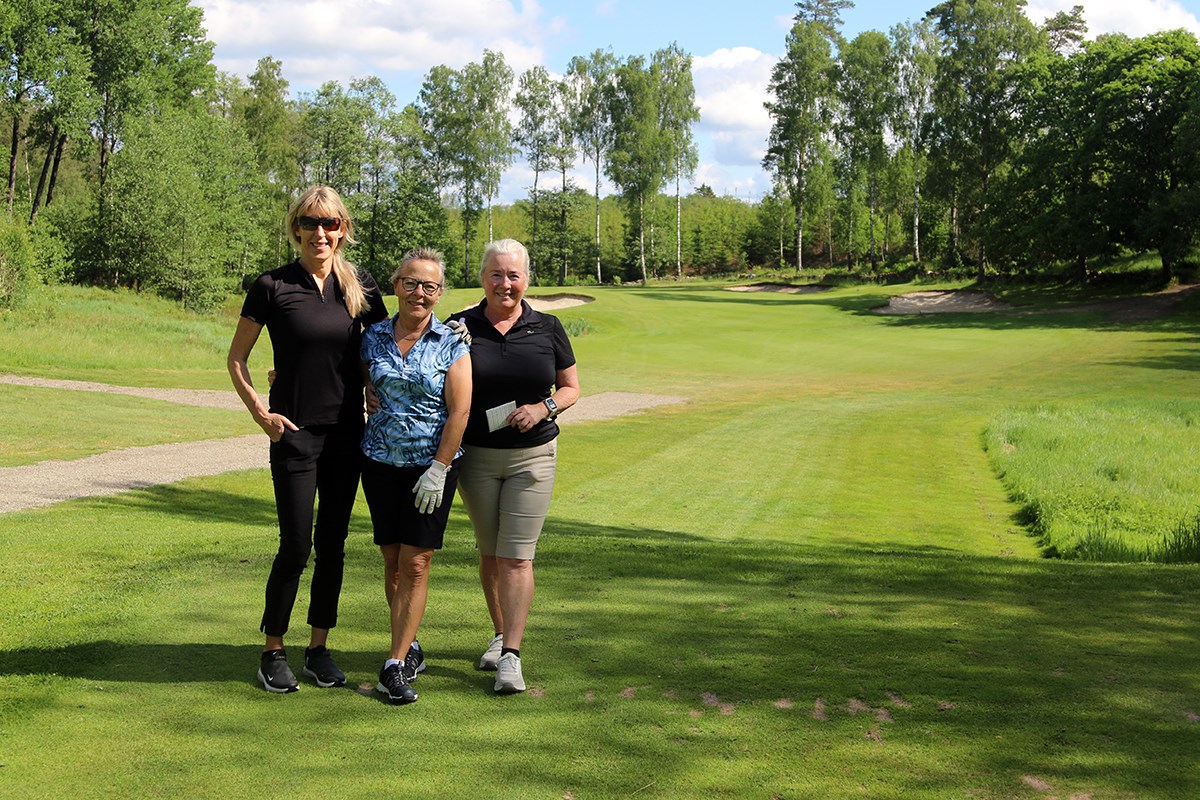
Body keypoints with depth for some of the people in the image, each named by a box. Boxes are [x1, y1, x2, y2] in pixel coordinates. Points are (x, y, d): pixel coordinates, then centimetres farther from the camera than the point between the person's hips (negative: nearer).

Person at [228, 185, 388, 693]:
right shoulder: (273, 287, -5)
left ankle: (319, 648, 21)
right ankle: (273, 652, 13)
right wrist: (260, 414, -7)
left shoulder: (361, 287, 4)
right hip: (295, 433, -3)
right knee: (296, 546, -4)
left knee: (333, 545, 9)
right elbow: (236, 359, 2)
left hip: (347, 433, 4)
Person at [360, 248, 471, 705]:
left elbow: (459, 412, -7)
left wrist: (438, 470, -12)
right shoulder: (374, 338, 5)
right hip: (380, 461, 3)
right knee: (392, 561, 8)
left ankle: (395, 664, 1)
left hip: (431, 466, -3)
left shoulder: (452, 345, -4)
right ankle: (410, 648, 24)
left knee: (415, 564, -4)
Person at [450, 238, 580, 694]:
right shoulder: (460, 327, -1)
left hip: (533, 455, -1)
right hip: (476, 455, 1)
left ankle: (511, 656, -6)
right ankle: (500, 634, 30)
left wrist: (542, 408, -12)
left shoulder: (547, 329, 0)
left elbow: (571, 388, 8)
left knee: (517, 555, -6)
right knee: (489, 553, 11)